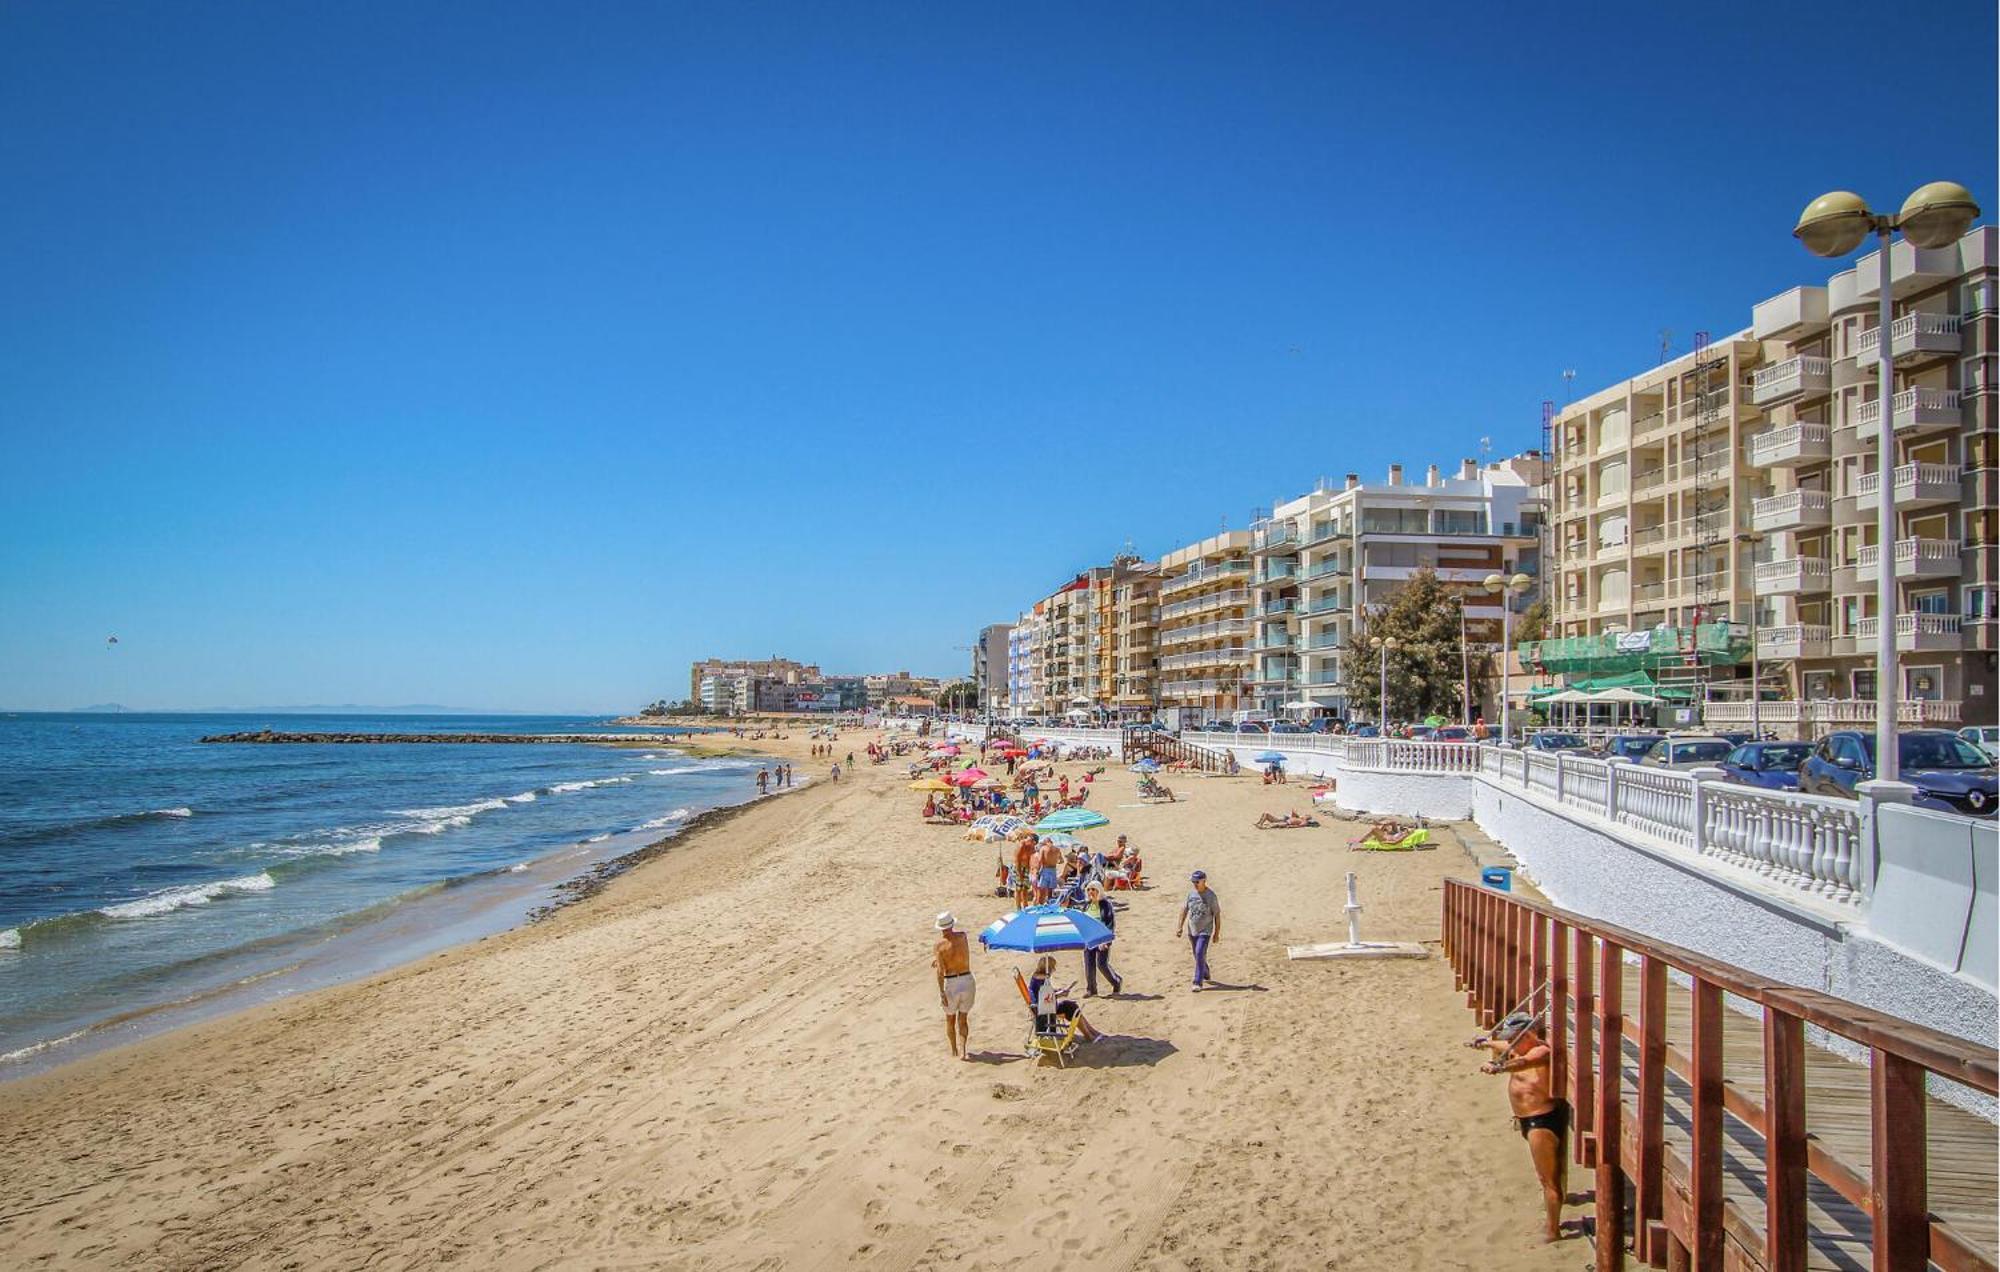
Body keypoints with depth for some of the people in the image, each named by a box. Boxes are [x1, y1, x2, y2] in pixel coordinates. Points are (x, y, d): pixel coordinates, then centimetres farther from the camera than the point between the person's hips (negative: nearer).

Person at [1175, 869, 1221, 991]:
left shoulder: (1211, 896, -13)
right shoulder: (1191, 894, 2)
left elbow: (1217, 915, -8)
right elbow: (1184, 910, 11)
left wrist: (1217, 933, -8)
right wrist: (1180, 926, 7)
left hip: (1205, 931, -6)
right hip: (1192, 930, 6)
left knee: (1200, 954, -15)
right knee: (1198, 956, 16)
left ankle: (1198, 983, -11)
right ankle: (1206, 977, 37)